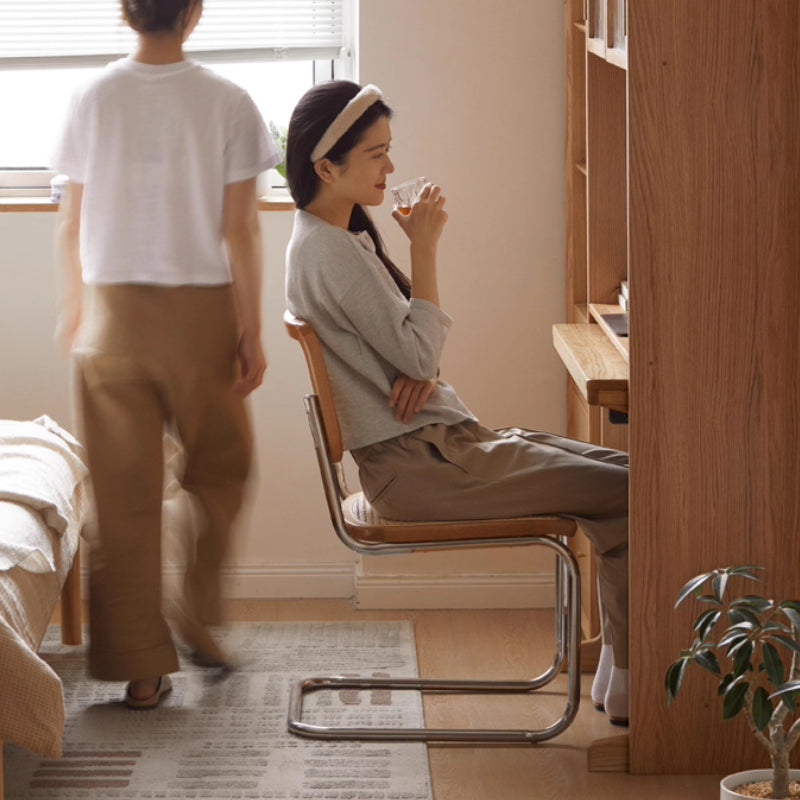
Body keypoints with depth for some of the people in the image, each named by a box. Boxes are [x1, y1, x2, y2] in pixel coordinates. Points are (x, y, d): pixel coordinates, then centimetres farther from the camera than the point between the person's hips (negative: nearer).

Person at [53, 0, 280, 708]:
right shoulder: (226, 104, -7)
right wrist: (251, 332, -2)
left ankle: (140, 668, 8)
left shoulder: (93, 99, -1)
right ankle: (197, 612, 16)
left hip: (113, 312, 2)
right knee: (219, 468, 21)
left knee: (125, 492, 5)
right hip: (200, 310, -2)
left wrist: (73, 310, 18)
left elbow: (71, 226, 4)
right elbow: (240, 231, -8)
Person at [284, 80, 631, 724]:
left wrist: (422, 372, -4)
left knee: (622, 471, 4)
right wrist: (424, 247, -13)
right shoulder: (329, 251, -15)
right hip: (417, 464, -10)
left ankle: (619, 669, 3)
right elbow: (418, 351, -18)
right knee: (626, 492, -14)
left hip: (440, 442, 10)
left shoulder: (344, 235, 17)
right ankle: (630, 687, -9)